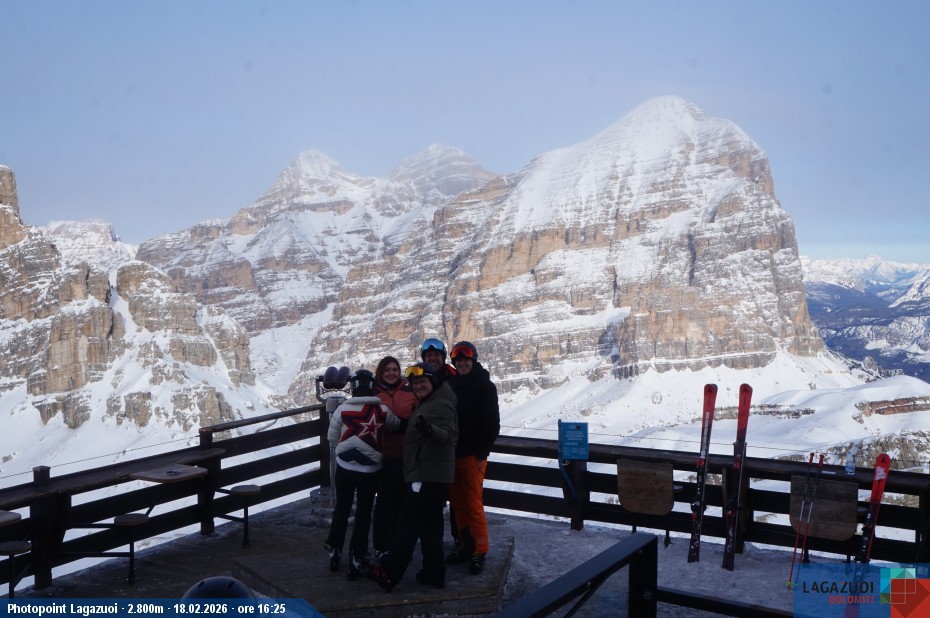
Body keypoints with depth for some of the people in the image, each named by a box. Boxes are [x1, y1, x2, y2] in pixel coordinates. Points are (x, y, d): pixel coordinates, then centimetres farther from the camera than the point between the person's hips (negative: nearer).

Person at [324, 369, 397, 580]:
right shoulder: (382, 411, -10)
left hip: (345, 468, 1)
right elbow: (397, 424, 8)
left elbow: (332, 438, -1)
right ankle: (357, 560, 11)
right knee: (363, 513, 9)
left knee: (341, 510, 17)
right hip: (370, 470, -1)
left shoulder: (342, 409, -12)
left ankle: (334, 553, 28)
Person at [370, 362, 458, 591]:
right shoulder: (427, 403, 17)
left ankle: (389, 574, -5)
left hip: (428, 475, -11)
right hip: (430, 474, 11)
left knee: (409, 523, -8)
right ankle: (434, 573, 20)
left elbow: (448, 435, -28)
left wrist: (429, 429, -45)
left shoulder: (440, 405, -14)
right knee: (430, 525, 14)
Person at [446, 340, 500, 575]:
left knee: (474, 505, -6)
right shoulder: (451, 384, 11)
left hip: (473, 456, -5)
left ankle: (480, 551, 2)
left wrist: (481, 454, -10)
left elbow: (492, 424, -6)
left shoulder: (485, 386, -4)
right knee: (457, 503, 10)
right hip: (452, 454, 5)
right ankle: (464, 546, 20)